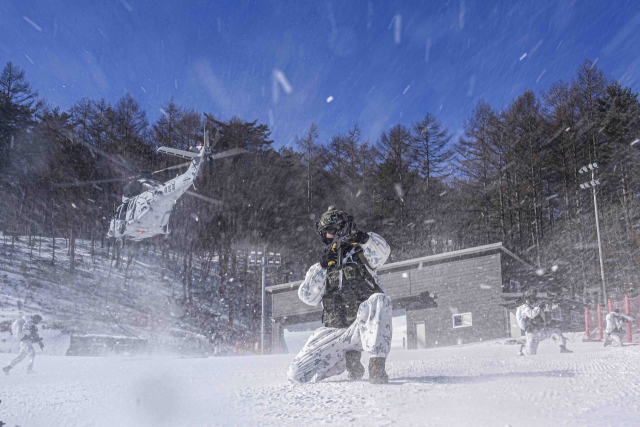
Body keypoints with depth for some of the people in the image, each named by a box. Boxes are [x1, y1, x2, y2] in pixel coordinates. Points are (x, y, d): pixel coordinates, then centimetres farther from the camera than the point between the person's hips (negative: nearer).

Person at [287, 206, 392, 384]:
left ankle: (377, 365, -35)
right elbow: (308, 297, 0)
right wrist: (322, 266, -8)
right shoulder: (319, 269, 17)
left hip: (364, 328, -3)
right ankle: (349, 356, 9)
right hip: (335, 332, 3)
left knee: (379, 300, -36)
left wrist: (363, 237, -33)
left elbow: (382, 251, -14)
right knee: (297, 374, -11)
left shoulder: (361, 253, 10)